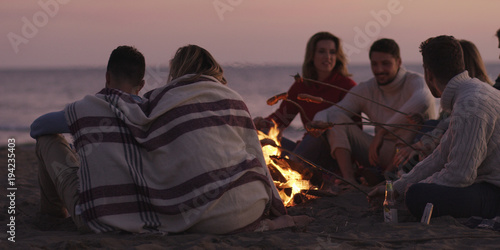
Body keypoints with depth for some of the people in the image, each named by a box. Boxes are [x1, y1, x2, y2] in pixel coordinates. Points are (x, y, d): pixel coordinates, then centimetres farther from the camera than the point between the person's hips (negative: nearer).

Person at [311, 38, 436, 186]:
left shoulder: (414, 81, -11)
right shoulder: (365, 90, 5)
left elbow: (422, 102, -36)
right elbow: (328, 112, 0)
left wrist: (382, 131, -40)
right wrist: (320, 122, -28)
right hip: (382, 151, 5)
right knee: (335, 117, -9)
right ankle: (349, 179, -26)